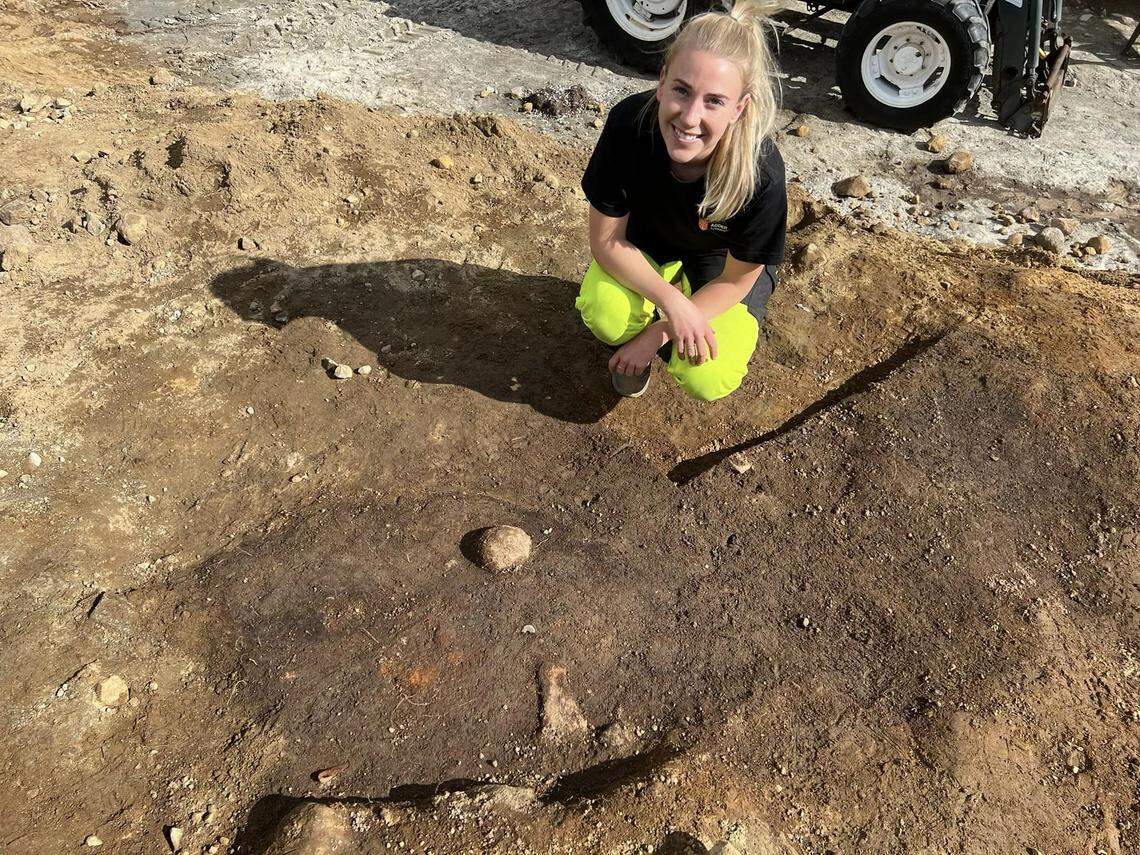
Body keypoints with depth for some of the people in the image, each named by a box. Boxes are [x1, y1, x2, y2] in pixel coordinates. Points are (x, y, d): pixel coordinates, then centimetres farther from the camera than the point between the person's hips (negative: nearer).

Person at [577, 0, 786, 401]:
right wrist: (671, 301, -31)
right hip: (646, 243, 1)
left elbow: (734, 280, -18)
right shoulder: (628, 123, -31)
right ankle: (631, 340, 7)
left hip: (720, 261, -1)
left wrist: (656, 336, -19)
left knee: (705, 379, -22)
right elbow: (605, 240, -20)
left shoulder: (761, 175, -34)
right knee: (604, 315, -30)